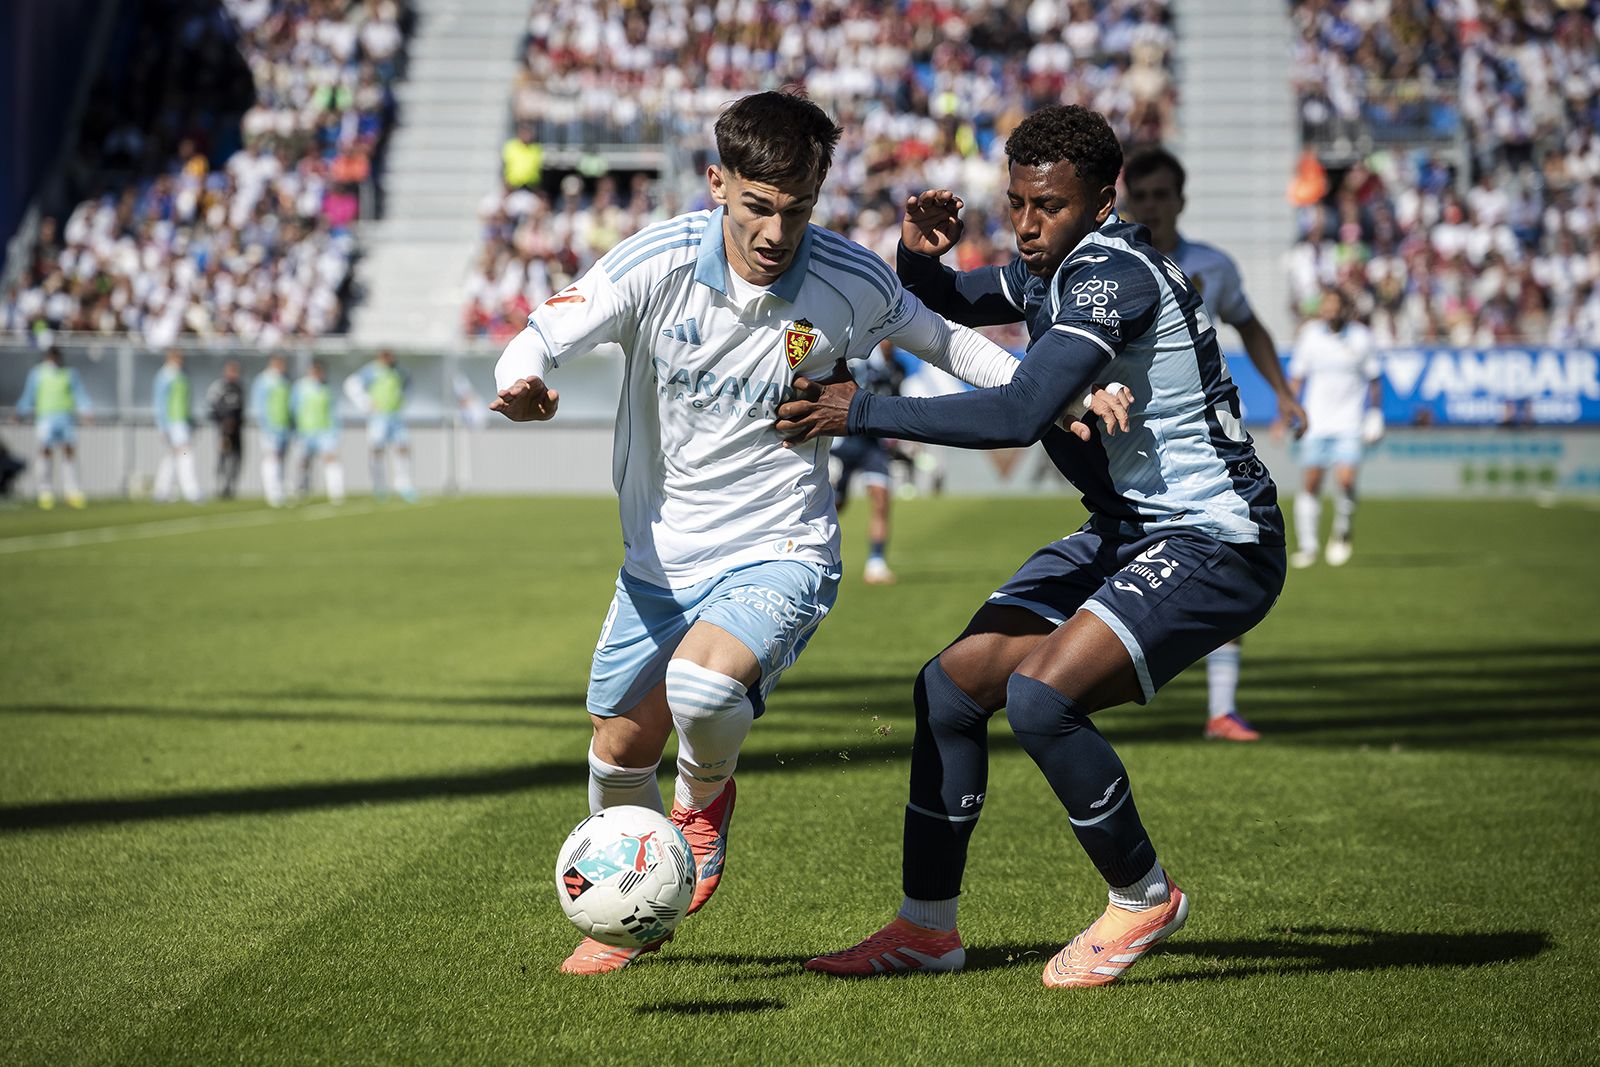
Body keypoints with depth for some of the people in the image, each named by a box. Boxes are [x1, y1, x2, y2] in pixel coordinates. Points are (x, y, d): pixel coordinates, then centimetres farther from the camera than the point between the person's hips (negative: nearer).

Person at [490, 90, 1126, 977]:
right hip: (660, 557, 3)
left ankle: (706, 797, 6)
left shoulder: (850, 282, -13)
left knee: (702, 686, -31)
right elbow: (541, 338, -18)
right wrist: (521, 383, -42)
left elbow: (936, 337, 7)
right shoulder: (659, 262, -15)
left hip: (779, 554, -3)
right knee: (621, 747, 13)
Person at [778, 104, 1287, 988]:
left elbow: (1019, 415, -32)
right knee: (952, 684, 3)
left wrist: (862, 412, -26)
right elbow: (948, 304, 26)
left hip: (1216, 546, -10)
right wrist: (921, 254, 2)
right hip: (1126, 530, 10)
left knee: (1039, 694, -27)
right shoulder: (1053, 266, 7)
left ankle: (1144, 898, -4)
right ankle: (928, 925, 17)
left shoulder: (1113, 273, -22)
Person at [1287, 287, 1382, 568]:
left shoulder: (1361, 337, -2)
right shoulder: (1308, 335, 1)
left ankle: (1342, 534, 7)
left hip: (1349, 424, -1)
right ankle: (1306, 545, 9)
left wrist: (1375, 415, 5)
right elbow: (1297, 378, 10)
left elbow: (1374, 379, 8)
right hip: (1316, 423, 1)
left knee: (1345, 479, -16)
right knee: (1311, 482, -1)